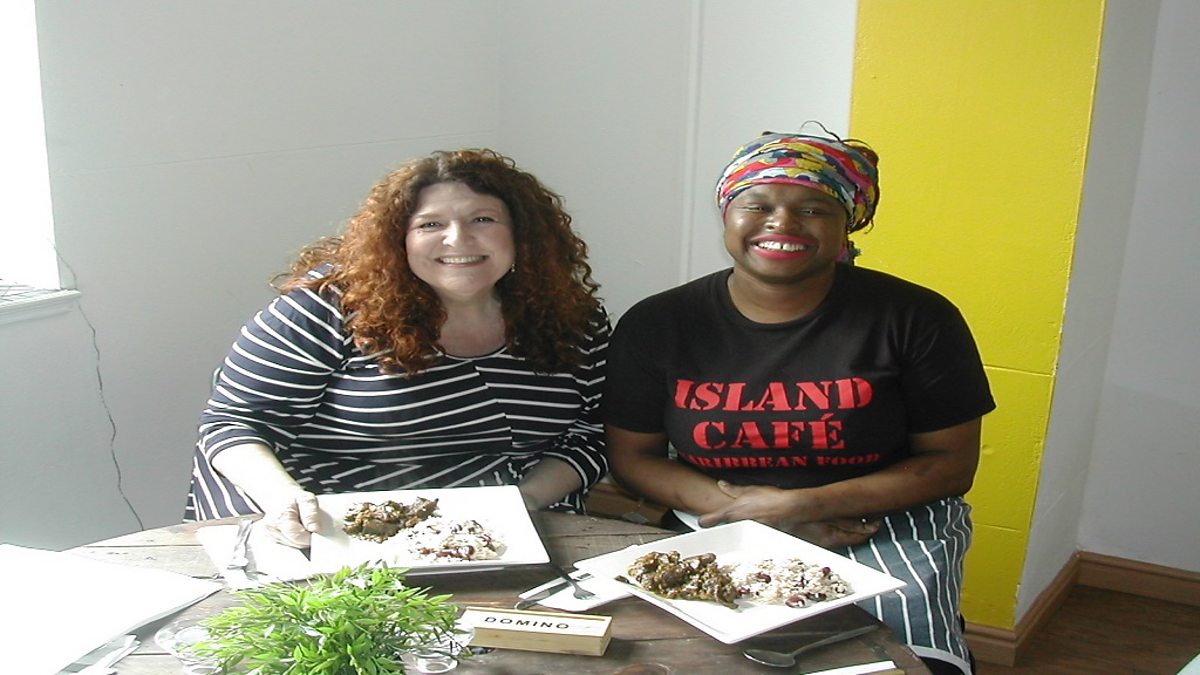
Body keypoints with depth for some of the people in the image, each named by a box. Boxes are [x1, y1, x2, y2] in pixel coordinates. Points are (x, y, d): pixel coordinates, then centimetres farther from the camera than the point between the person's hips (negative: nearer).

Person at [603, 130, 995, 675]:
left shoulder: (915, 319, -6)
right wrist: (737, 506, -15)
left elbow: (951, 463, -3)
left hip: (883, 521, -1)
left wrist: (800, 505, -15)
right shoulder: (655, 325, -1)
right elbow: (632, 457, 4)